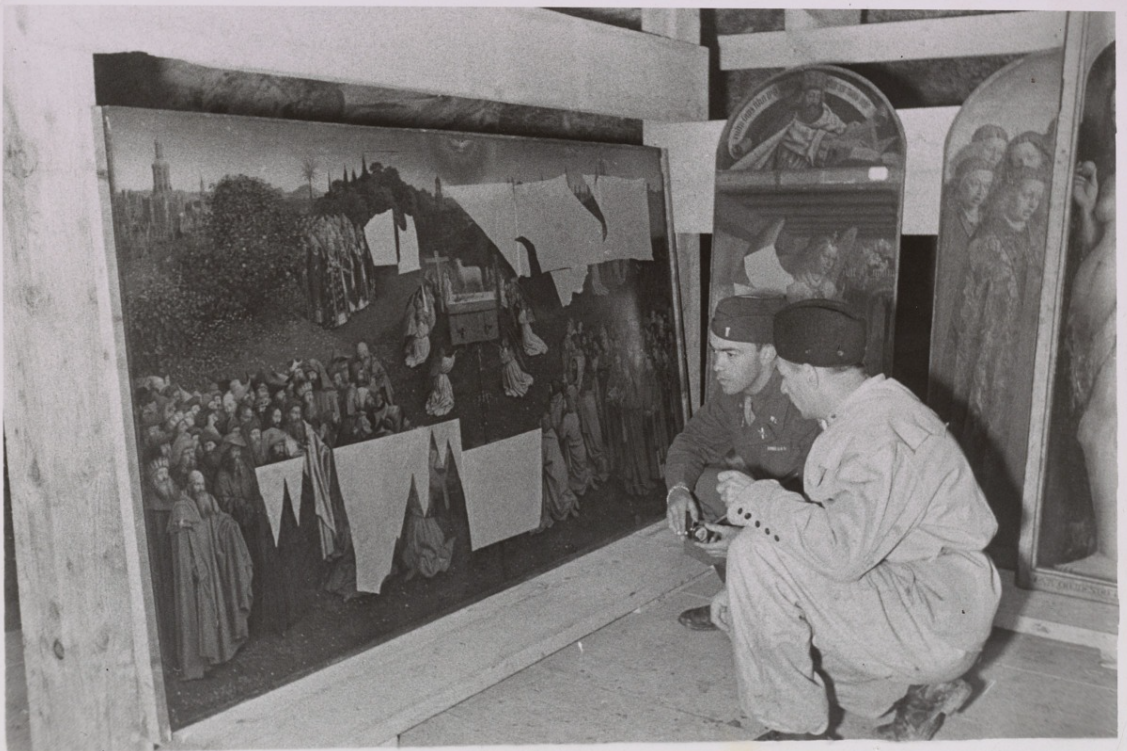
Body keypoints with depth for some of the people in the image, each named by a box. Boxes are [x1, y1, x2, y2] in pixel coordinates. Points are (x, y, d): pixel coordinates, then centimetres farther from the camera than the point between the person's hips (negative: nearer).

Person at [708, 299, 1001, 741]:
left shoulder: (883, 433, -25)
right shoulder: (862, 413, 8)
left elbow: (842, 550, -34)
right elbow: (839, 527, 16)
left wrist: (755, 498, -21)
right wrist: (746, 533, 9)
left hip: (939, 623, -10)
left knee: (758, 557, -22)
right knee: (733, 607, 9)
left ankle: (799, 729, -4)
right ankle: (920, 687, 15)